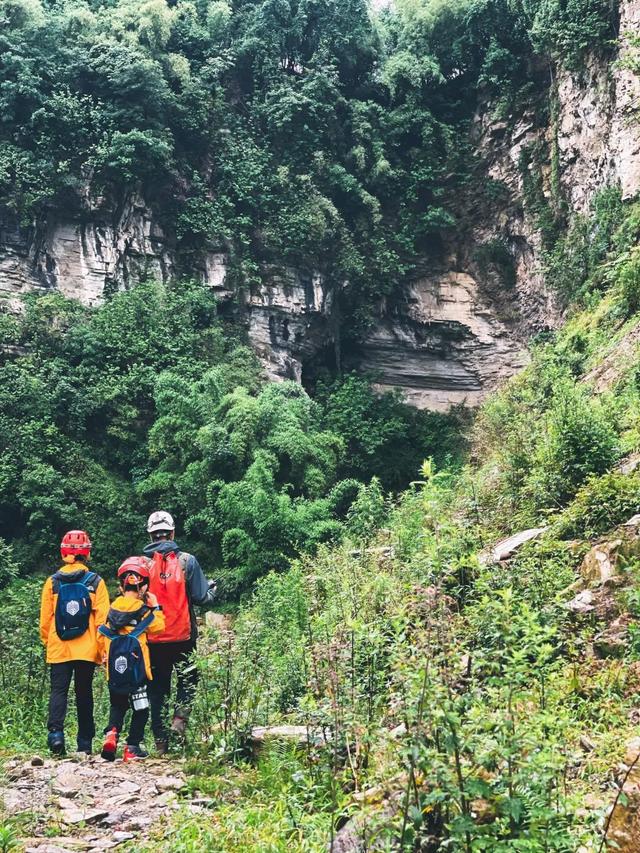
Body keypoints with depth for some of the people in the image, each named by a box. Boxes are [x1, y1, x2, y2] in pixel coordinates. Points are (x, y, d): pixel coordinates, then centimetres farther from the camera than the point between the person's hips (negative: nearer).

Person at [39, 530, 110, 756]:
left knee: (58, 690, 3)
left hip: (58, 648, 0)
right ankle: (85, 743, 14)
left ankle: (55, 732, -18)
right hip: (87, 649, 0)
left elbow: (45, 618, 4)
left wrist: (46, 641, 17)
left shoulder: (52, 582, 0)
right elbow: (102, 618, -5)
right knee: (84, 693, 9)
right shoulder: (95, 582, -4)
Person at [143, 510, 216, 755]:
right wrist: (212, 588, 15)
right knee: (188, 679, 19)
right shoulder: (187, 561, -8)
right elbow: (201, 597, -7)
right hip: (183, 636, -1)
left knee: (157, 688, 12)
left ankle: (160, 742, 13)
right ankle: (180, 718, -2)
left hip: (152, 639, 1)